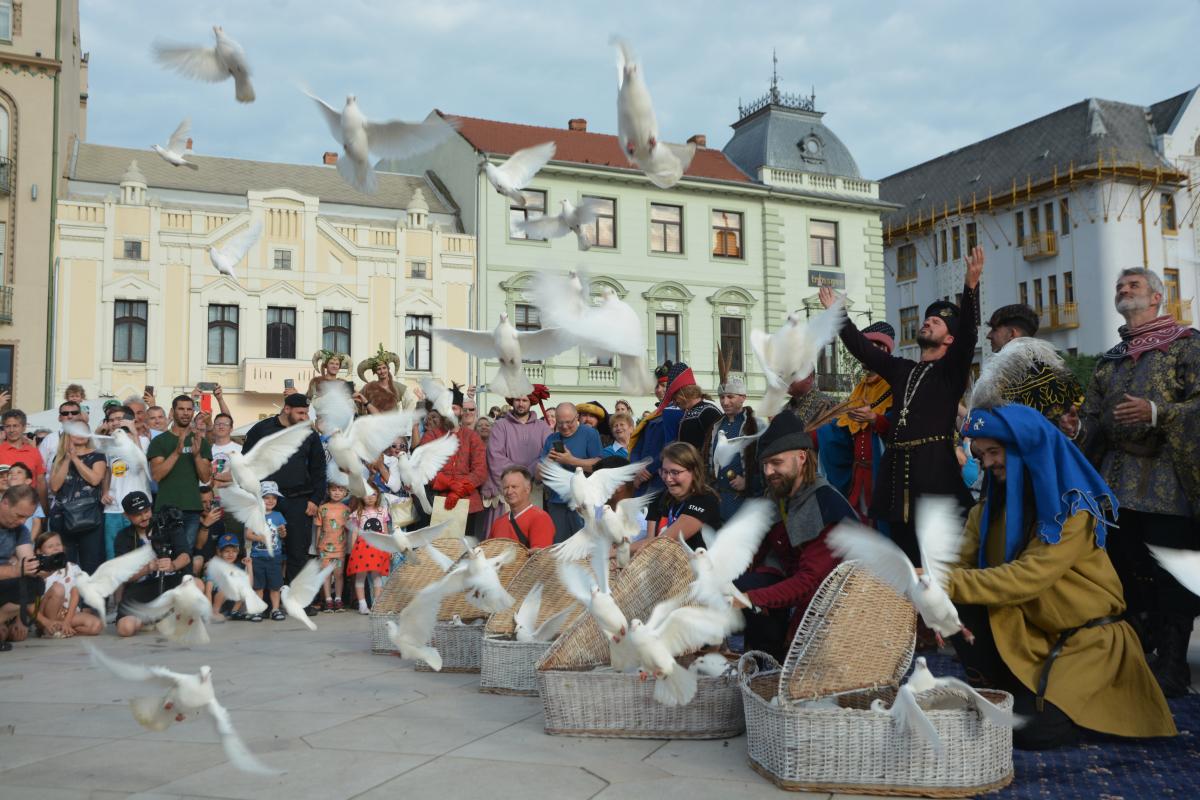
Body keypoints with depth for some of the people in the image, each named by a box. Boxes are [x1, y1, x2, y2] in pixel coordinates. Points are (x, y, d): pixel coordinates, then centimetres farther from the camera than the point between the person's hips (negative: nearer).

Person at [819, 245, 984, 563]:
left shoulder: (952, 370, 4)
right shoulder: (901, 370, 19)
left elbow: (969, 333, -12)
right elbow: (862, 348, 23)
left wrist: (971, 286, -25)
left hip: (935, 473, -6)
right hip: (897, 470, 6)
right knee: (904, 553, 11)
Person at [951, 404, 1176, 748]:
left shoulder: (1074, 510, -20)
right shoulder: (992, 504, 0)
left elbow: (1028, 578, -31)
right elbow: (960, 562, -6)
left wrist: (948, 584, -35)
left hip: (1085, 638, -5)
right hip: (1025, 629, 5)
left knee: (1029, 729, -22)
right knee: (959, 604, -21)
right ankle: (998, 695, 1)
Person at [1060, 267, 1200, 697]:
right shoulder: (1109, 360, 20)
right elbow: (1094, 420, 15)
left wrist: (1156, 413, -22)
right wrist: (1077, 429, -5)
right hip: (1117, 481, 6)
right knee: (1124, 571, 8)